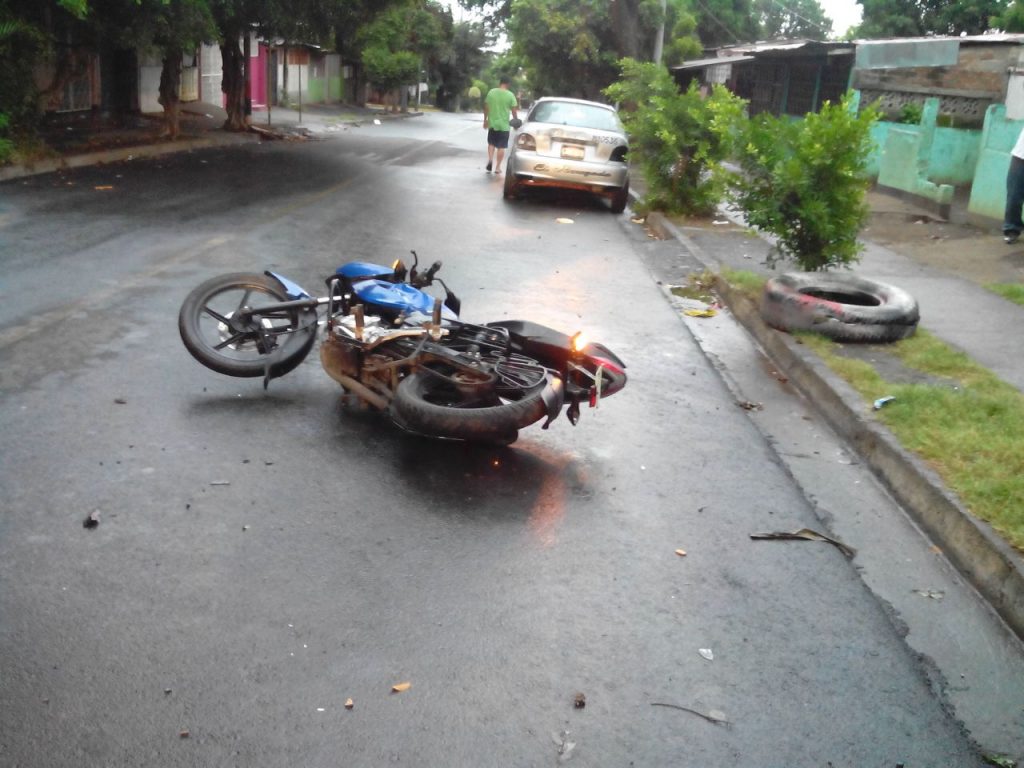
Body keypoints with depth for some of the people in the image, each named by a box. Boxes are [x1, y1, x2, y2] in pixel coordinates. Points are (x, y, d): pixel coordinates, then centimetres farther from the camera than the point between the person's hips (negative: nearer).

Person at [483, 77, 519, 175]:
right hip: (504, 125, -2)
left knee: (491, 143, 19)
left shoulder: (491, 92, -2)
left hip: (492, 123, 2)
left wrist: (485, 120, 14)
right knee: (501, 147, 6)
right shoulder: (510, 95, -8)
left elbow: (486, 107, 3)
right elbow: (514, 110, -6)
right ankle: (497, 167, 7)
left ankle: (490, 159, -3)